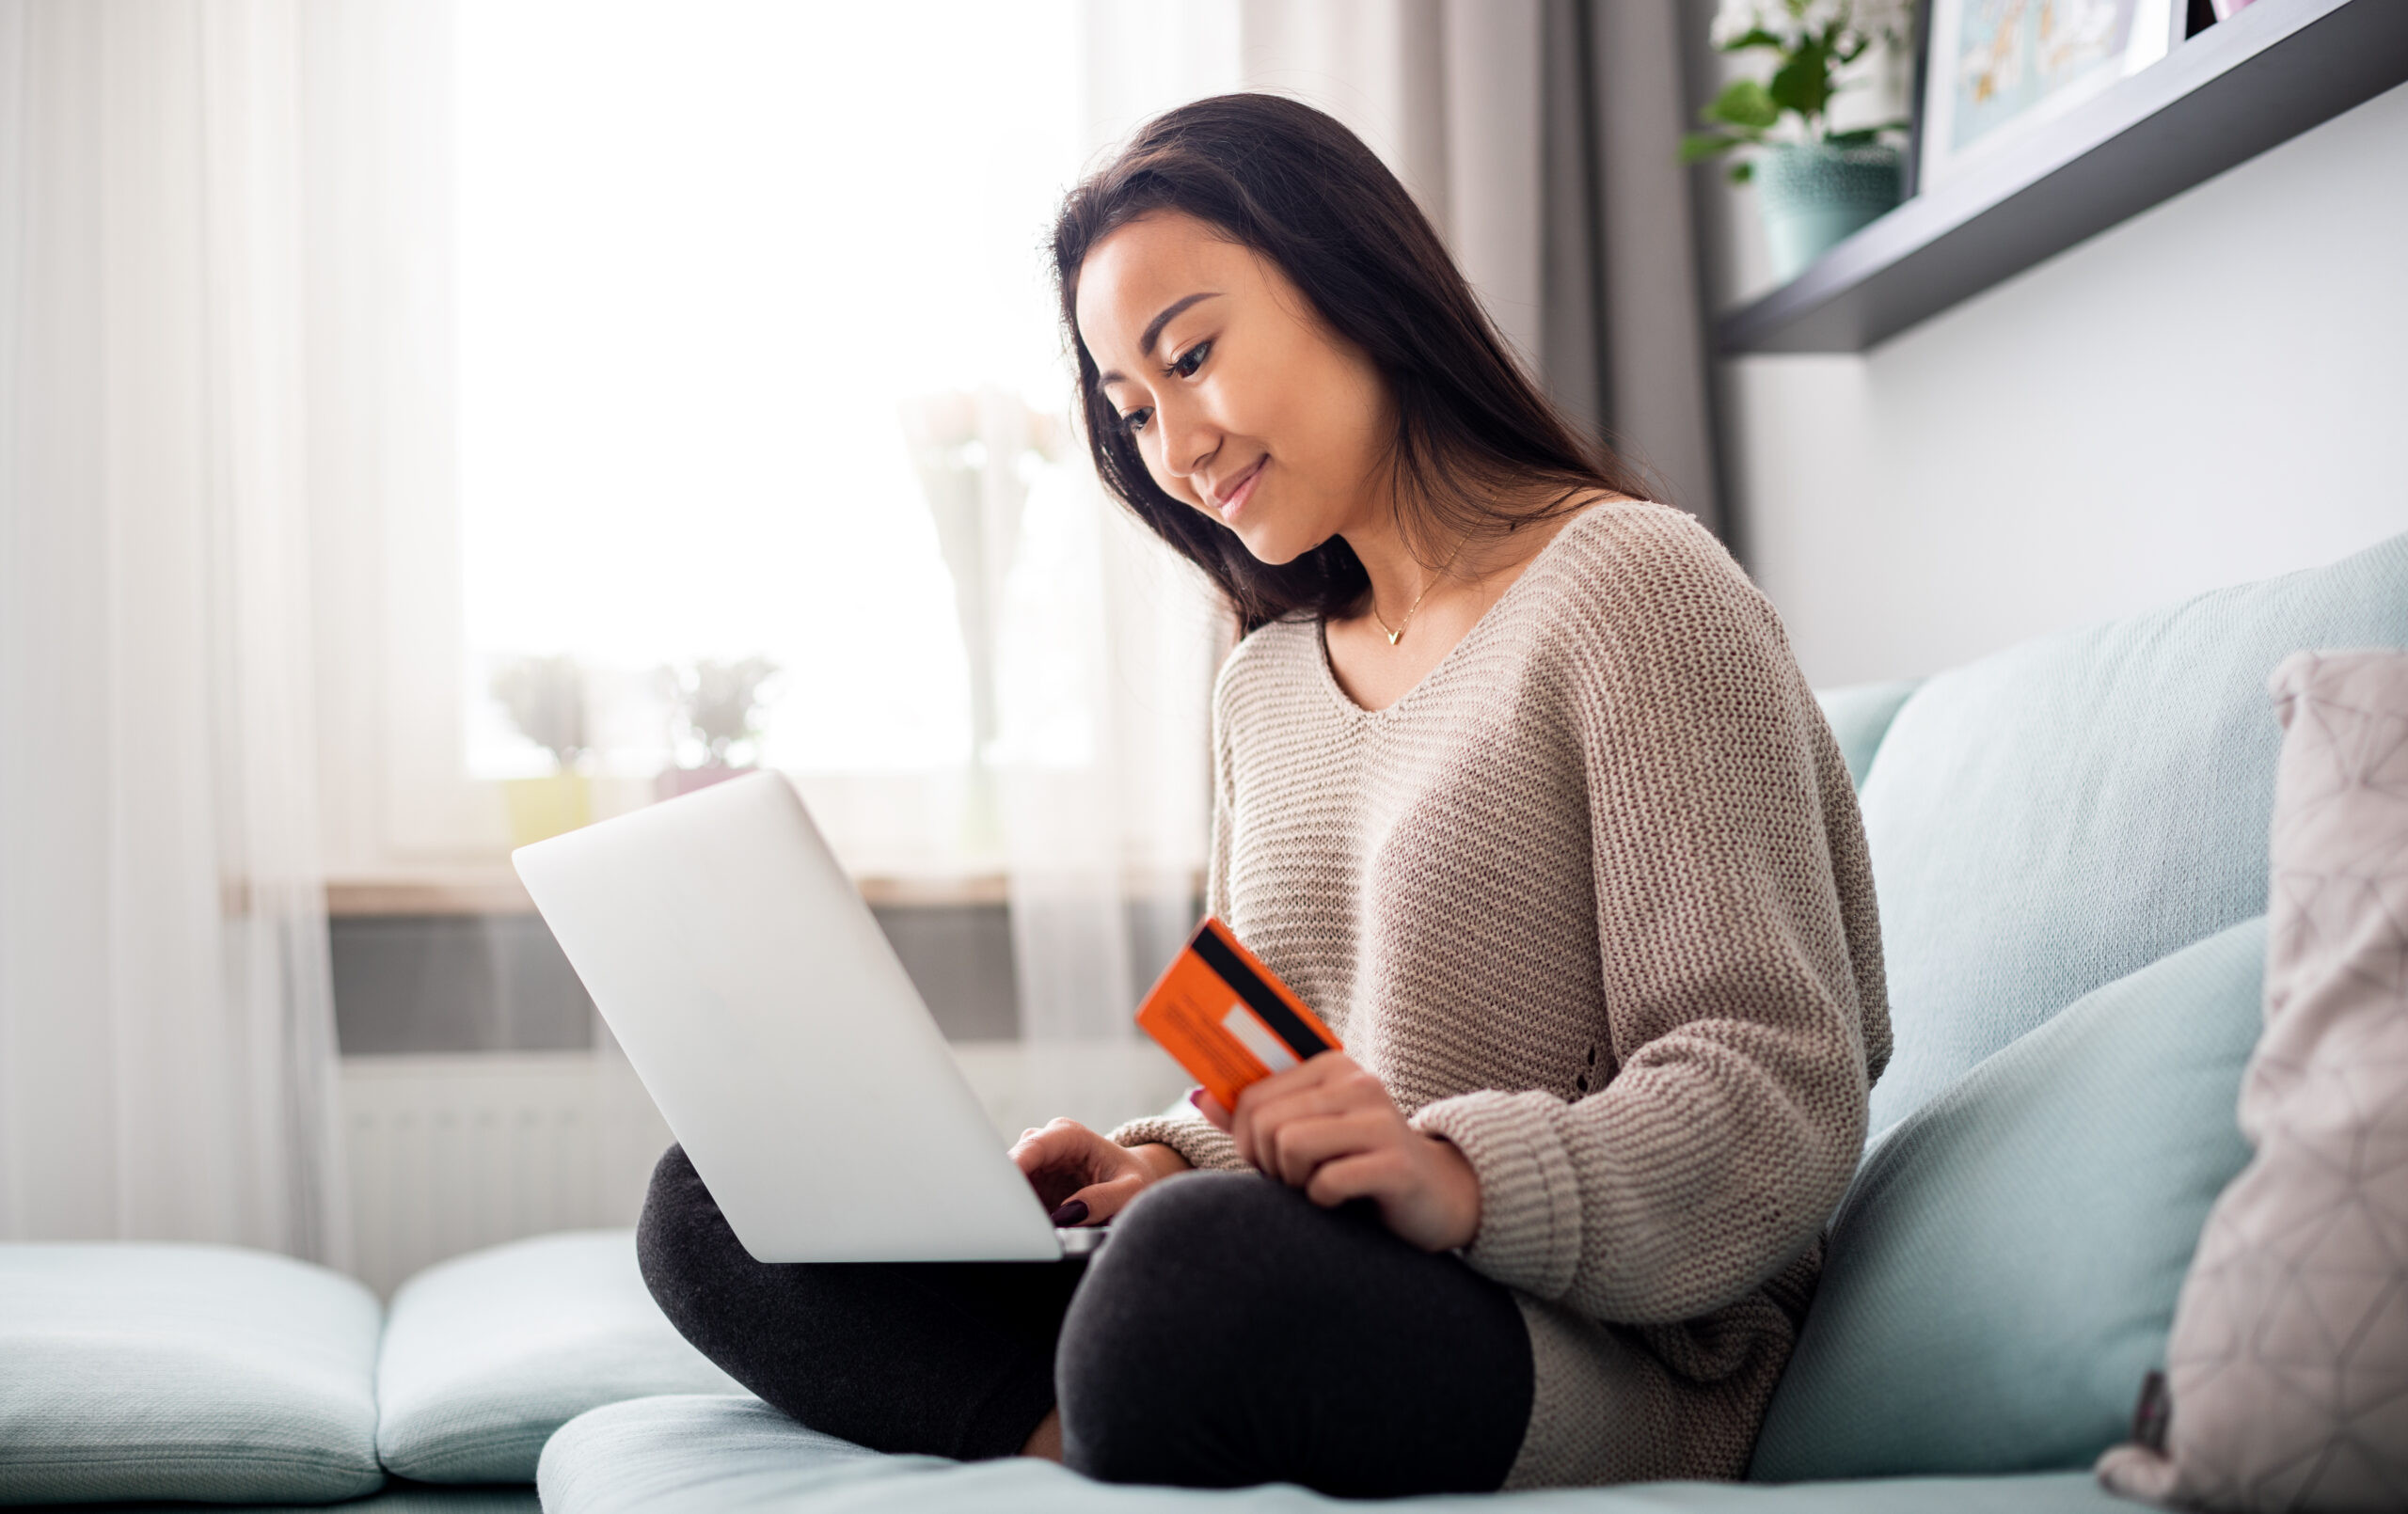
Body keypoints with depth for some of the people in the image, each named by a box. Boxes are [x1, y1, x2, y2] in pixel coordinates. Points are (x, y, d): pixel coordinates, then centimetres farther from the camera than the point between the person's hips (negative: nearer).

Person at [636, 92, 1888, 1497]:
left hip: (1607, 1364, -7)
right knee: (719, 1205, -4)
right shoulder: (1264, 685, 18)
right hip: (1310, 1297, 7)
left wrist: (1465, 1181, -29)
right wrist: (1157, 1163, -2)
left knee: (1206, 1269, -40)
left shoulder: (1628, 588, -5)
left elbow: (1780, 1100, -13)